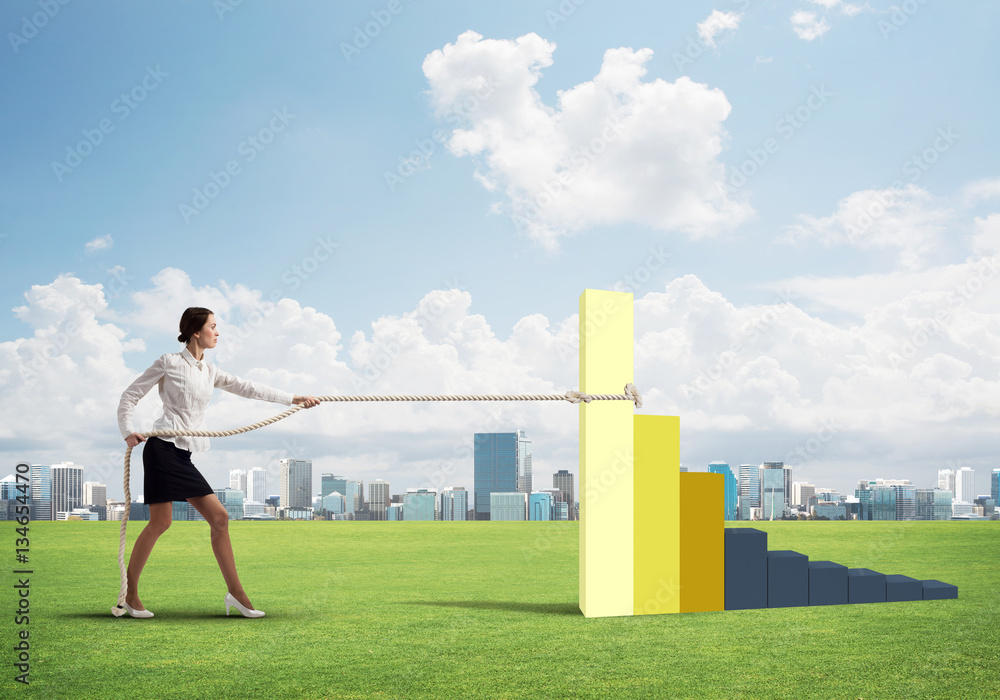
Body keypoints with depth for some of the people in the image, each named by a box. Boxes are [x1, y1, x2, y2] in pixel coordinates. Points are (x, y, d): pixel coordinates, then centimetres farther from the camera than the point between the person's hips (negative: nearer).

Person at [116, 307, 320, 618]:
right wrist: (128, 431, -12)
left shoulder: (209, 372, 18)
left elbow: (247, 388, 18)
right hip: (163, 448, -7)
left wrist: (293, 399, 16)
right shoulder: (170, 362, -1)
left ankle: (236, 593, 3)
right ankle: (130, 593, 3)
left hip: (184, 456, 7)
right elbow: (130, 395, 2)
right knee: (160, 522, -9)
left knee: (219, 517, 0)